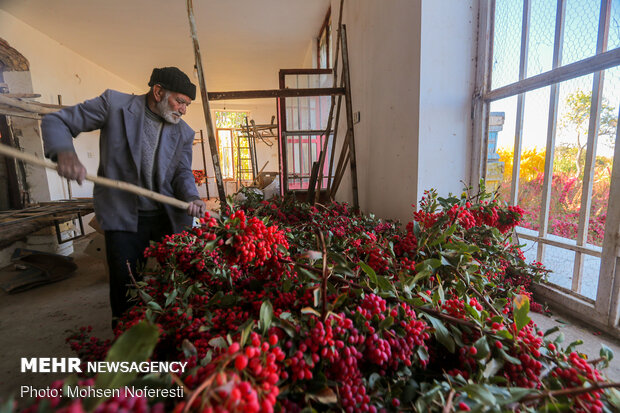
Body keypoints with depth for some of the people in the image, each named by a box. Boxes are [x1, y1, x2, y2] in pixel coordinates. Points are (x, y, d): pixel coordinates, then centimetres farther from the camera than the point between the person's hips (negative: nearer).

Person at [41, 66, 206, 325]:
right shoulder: (114, 104, -4)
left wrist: (191, 198, -18)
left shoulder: (184, 133, 4)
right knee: (127, 293, 4)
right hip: (124, 217, -3)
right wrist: (64, 152, -22)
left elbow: (182, 172, 4)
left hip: (169, 217, 3)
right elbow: (55, 121, 1)